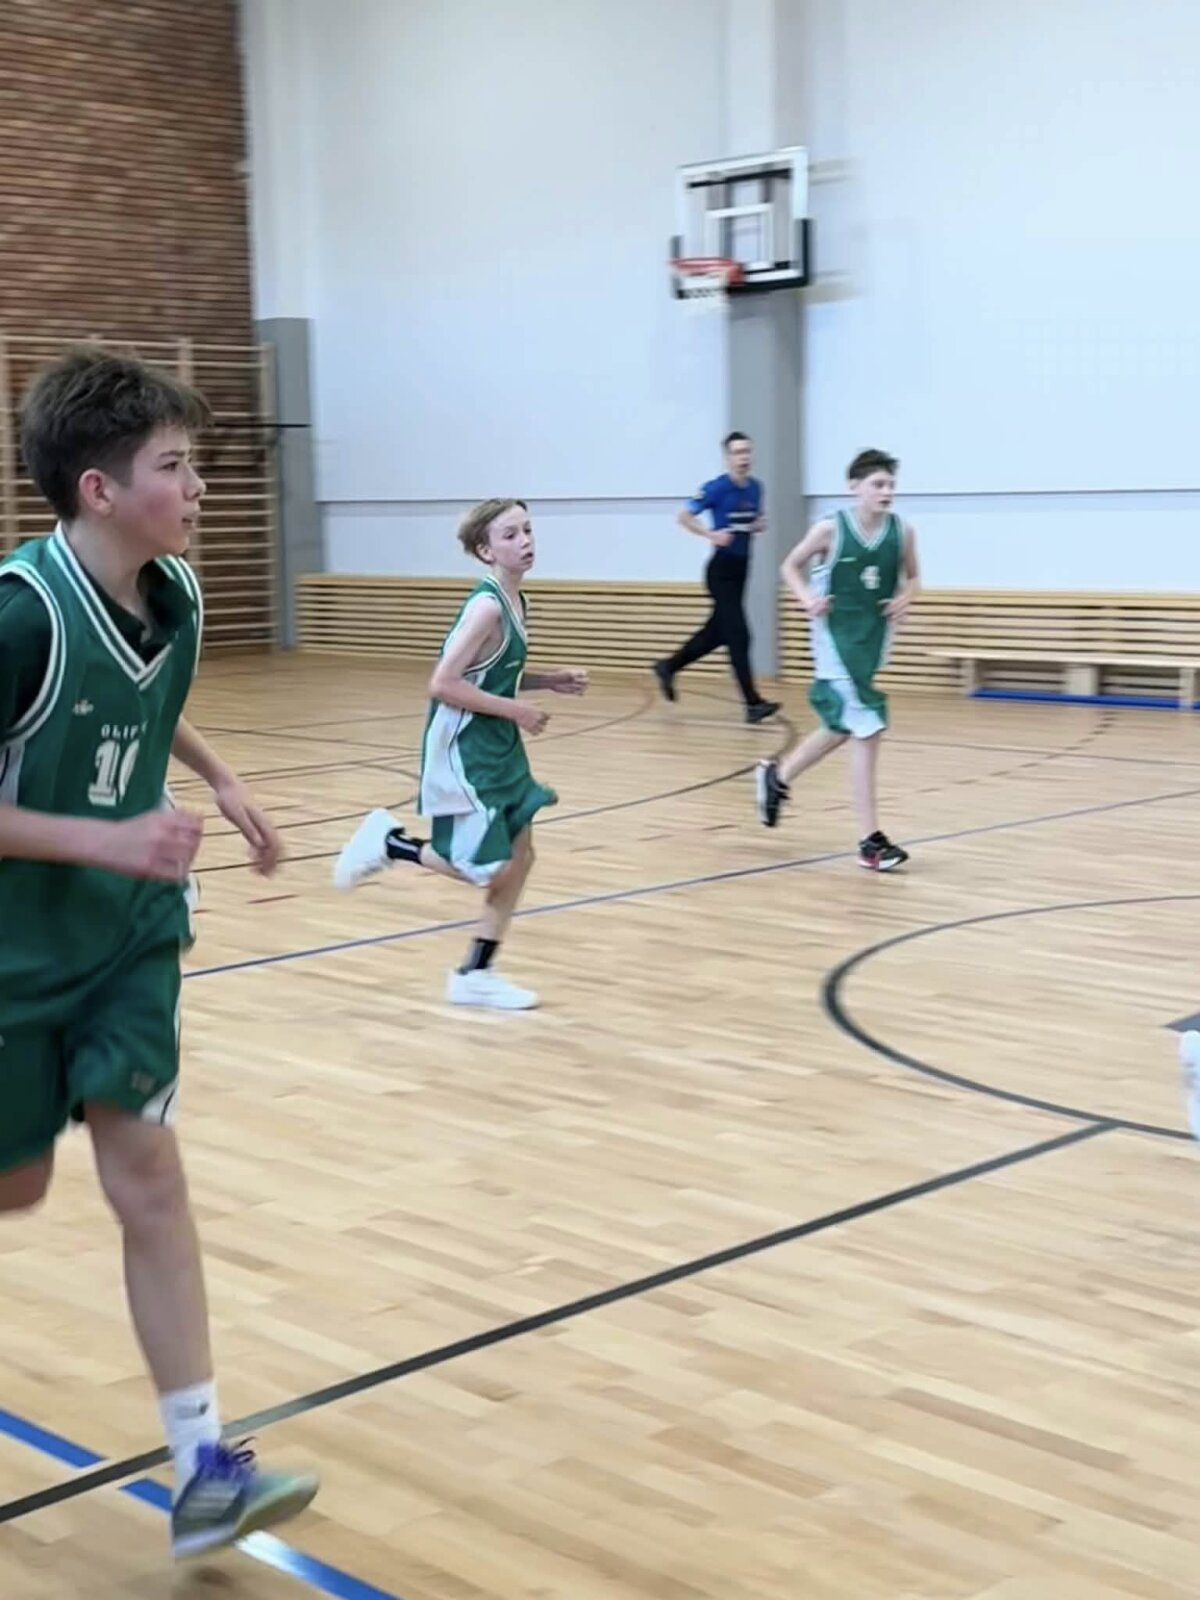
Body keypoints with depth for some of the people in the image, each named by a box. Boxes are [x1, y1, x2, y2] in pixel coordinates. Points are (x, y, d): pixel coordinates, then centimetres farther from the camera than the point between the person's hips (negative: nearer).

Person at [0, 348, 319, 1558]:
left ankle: (204, 1468, 1)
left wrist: (220, 782, 8)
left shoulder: (173, 592, -4)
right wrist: (106, 841, -28)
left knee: (144, 1170, -1)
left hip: (129, 933, 5)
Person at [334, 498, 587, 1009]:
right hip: (463, 751, -9)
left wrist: (550, 679, 7)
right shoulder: (487, 606, -21)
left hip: (497, 749, 9)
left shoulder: (514, 602, 7)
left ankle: (475, 975, 20)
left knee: (518, 858, 10)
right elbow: (443, 684, -24)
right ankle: (390, 842, 14)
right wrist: (515, 710, -18)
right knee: (486, 871, -5)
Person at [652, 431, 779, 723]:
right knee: (738, 635, -10)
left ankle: (669, 666, 35)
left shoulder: (755, 488, 7)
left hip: (740, 567, 8)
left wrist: (759, 525, 0)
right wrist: (711, 534, -23)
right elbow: (684, 516, -11)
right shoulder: (717, 488, -12)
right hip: (722, 568, -8)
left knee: (718, 632, 17)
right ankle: (753, 703, -9)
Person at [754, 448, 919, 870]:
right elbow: (791, 567, 2)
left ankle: (777, 776, 45)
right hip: (836, 638, -6)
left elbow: (911, 577, 13)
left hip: (873, 640, 6)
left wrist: (905, 599, -7)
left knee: (841, 729, 19)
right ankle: (871, 840, -7)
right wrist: (808, 599, -15)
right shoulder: (831, 529, -13)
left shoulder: (902, 532, -3)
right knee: (868, 730, -13)